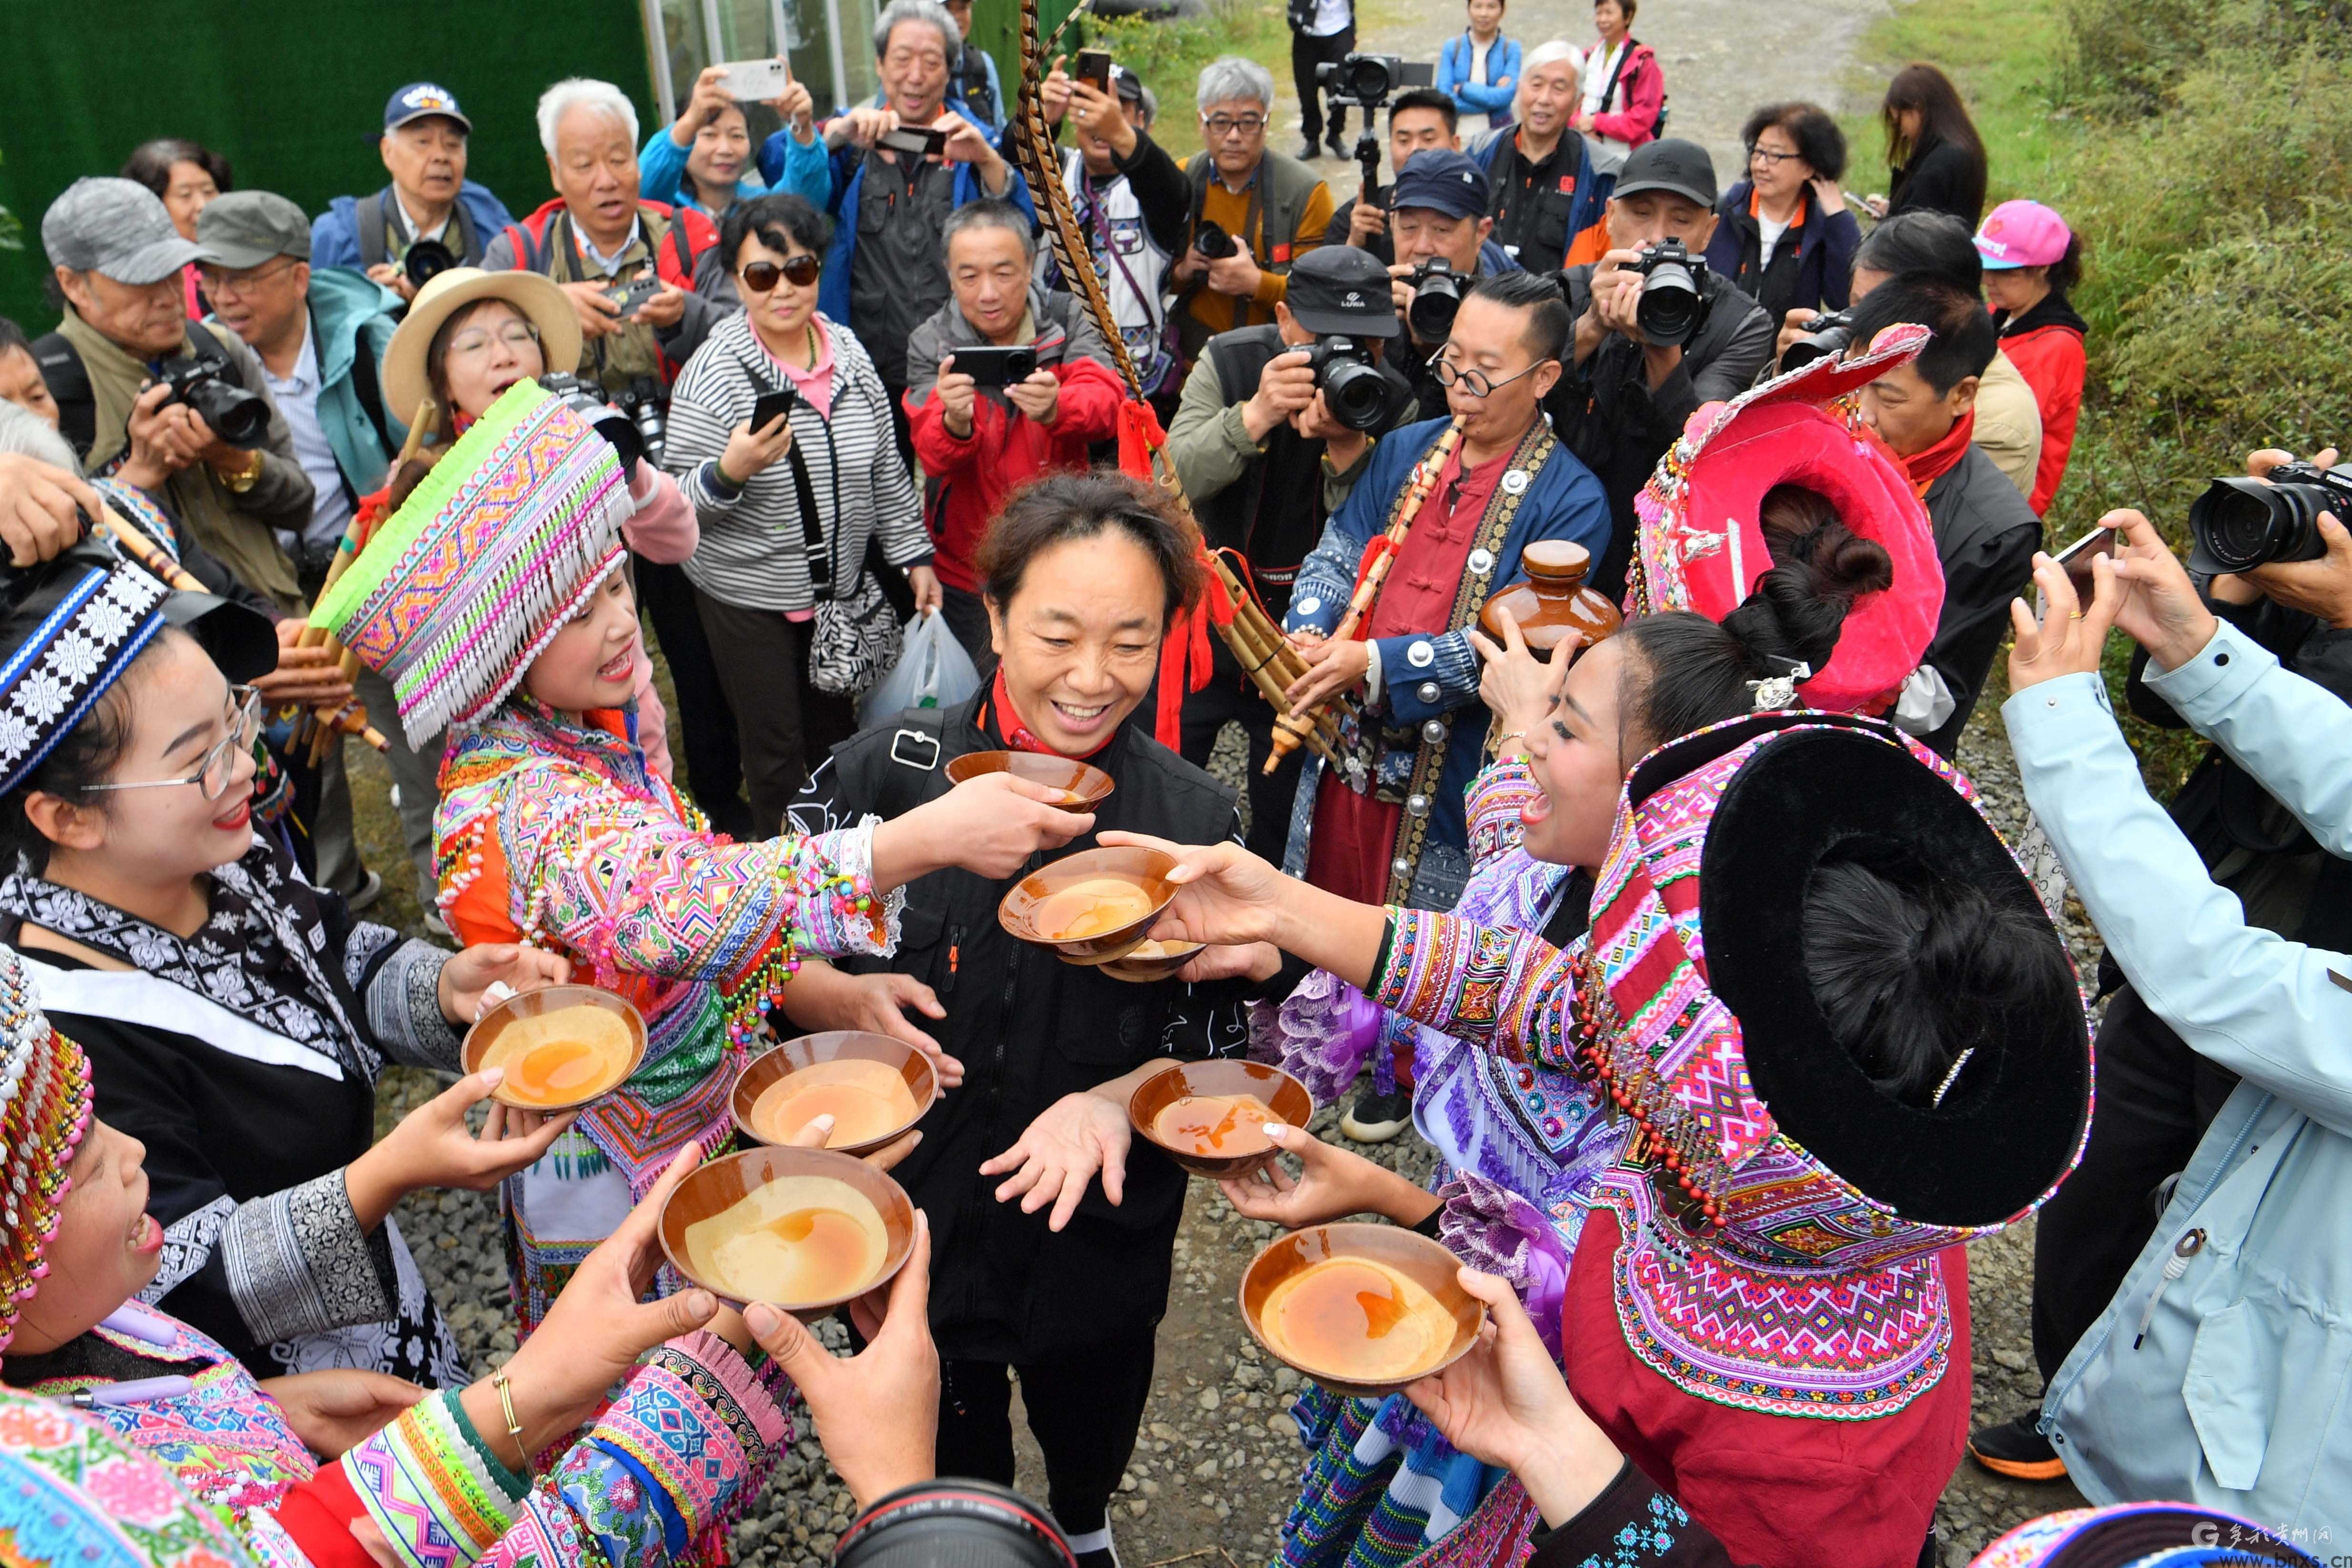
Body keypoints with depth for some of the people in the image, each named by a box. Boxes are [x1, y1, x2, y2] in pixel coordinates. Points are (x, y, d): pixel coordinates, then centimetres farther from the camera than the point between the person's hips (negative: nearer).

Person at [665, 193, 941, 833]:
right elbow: (677, 508, -14)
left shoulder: (848, 351, 1)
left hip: (843, 589, 5)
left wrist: (916, 555, 8)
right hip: (749, 598, -4)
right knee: (777, 754, 6)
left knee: (837, 739, 18)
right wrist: (729, 471, -33)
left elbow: (886, 468, 11)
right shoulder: (714, 373, -14)